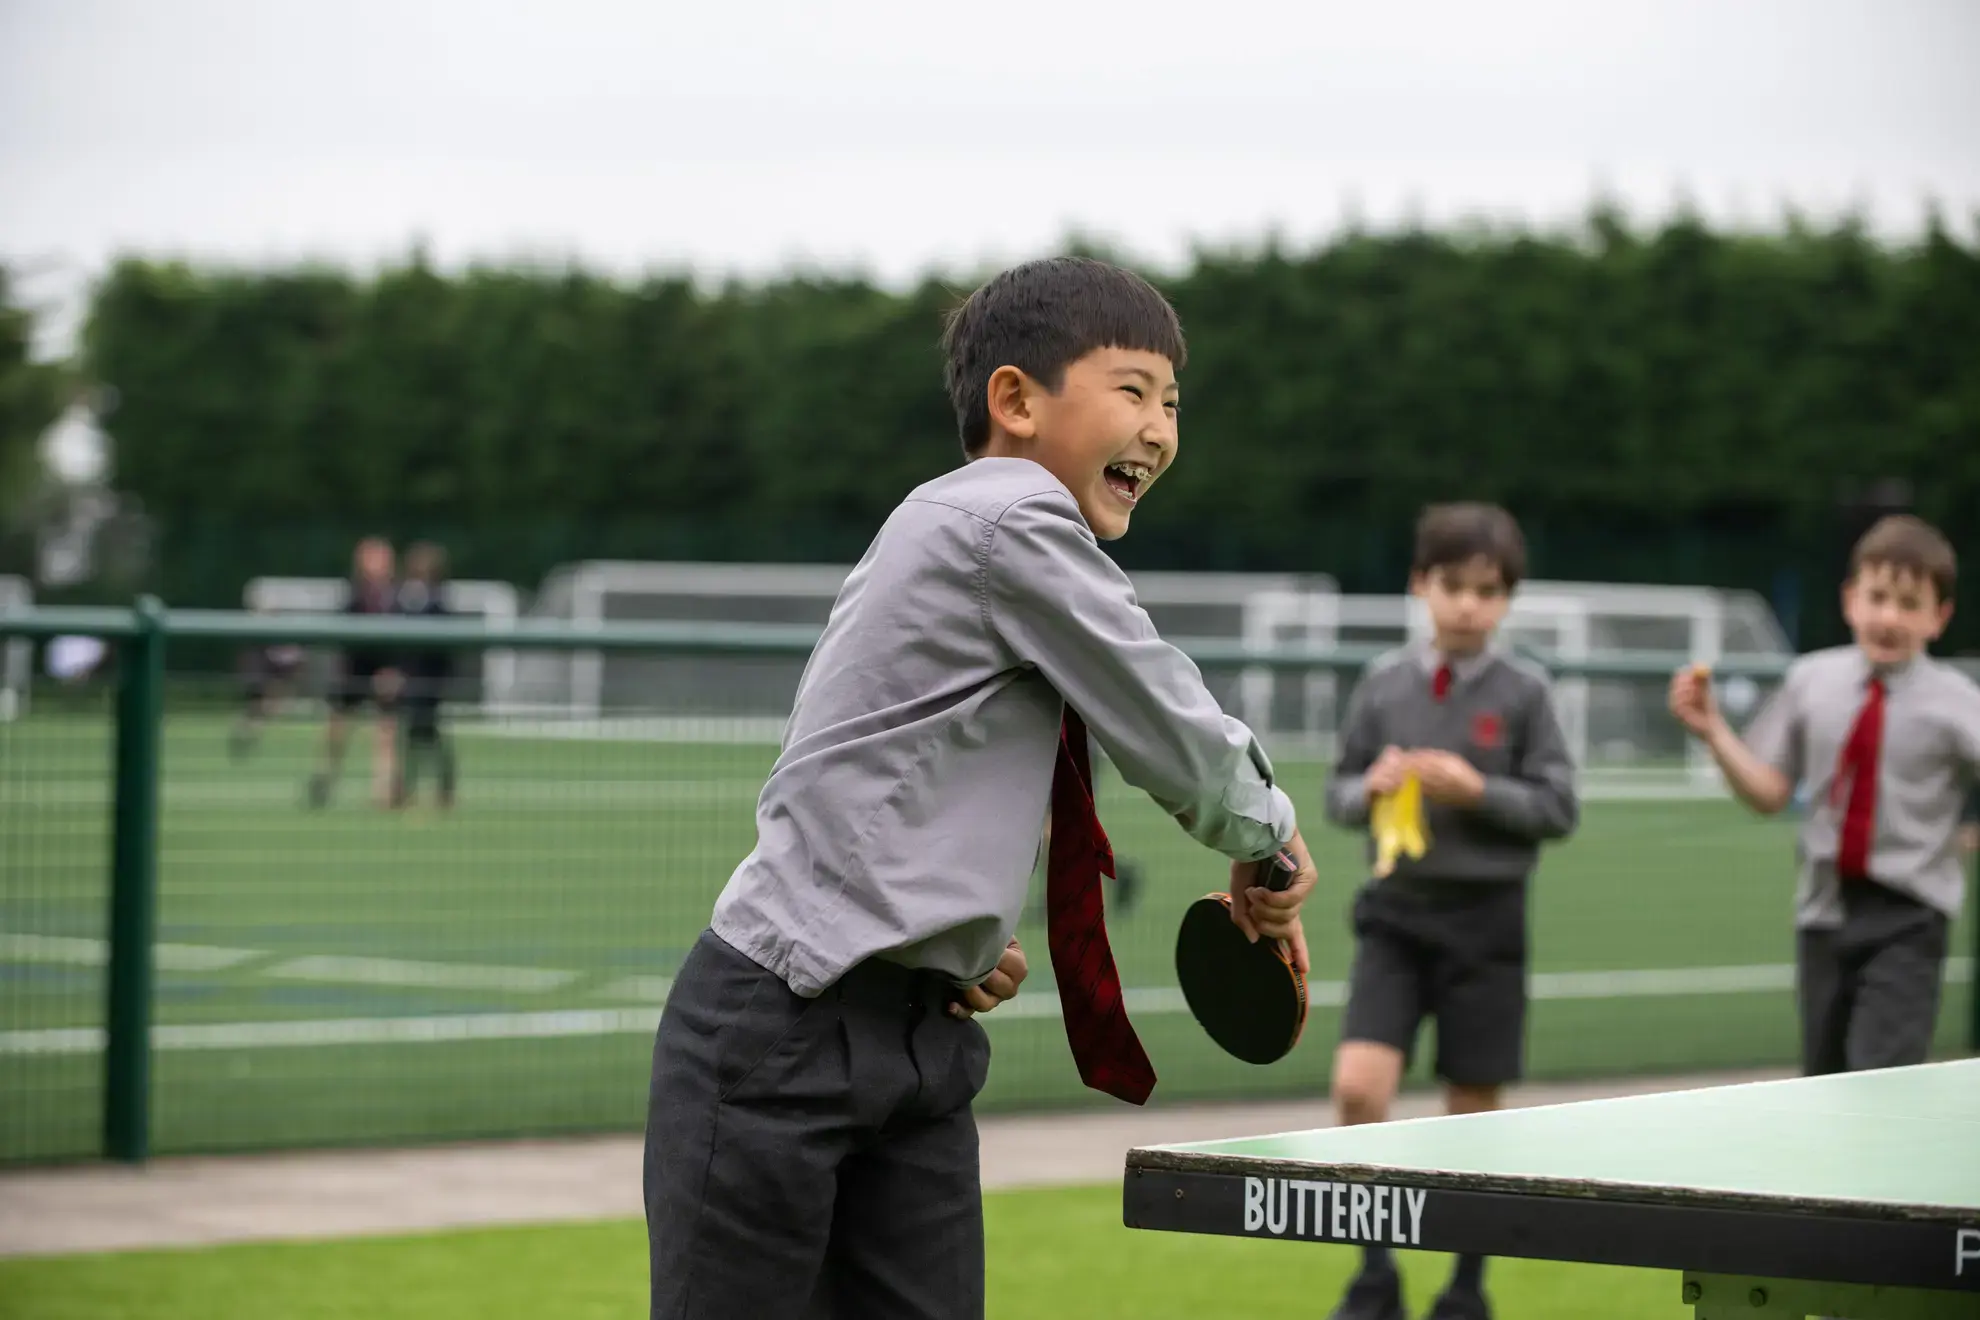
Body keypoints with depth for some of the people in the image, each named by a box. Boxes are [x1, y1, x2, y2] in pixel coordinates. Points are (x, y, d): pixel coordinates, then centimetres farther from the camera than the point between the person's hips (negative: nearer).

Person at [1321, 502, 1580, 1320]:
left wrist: (1477, 791, -16)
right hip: (1395, 913, 1)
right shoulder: (1383, 684, 4)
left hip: (1484, 916, -1)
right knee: (1359, 1088, -14)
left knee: (1473, 1114, 5)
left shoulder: (1523, 693, -3)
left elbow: (1559, 810, -2)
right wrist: (1369, 789, -12)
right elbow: (1338, 795, 10)